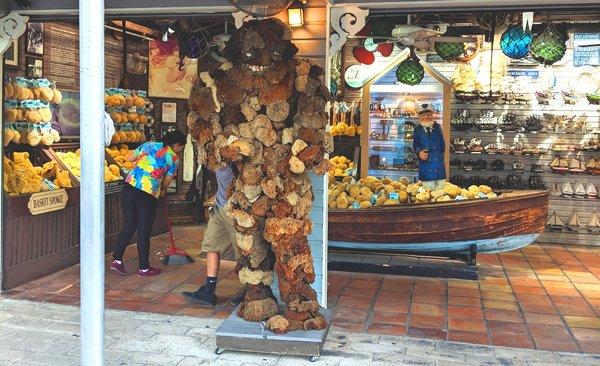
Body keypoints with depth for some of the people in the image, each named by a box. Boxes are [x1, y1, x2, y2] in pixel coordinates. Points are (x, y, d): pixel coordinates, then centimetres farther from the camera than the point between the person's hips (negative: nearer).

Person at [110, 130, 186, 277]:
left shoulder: (149, 144, 13)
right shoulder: (174, 158, 3)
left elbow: (129, 158, 18)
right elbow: (166, 183, 8)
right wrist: (163, 189, 29)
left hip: (130, 186, 4)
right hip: (148, 194, -4)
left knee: (128, 225, 16)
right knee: (144, 231, 6)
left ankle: (117, 259, 13)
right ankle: (144, 268, 16)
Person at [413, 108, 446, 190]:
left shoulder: (437, 127, 10)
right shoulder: (418, 129, 5)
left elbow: (442, 144, 12)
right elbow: (415, 145, 3)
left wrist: (441, 155, 6)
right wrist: (419, 152, -17)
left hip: (438, 162, 2)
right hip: (425, 162, -1)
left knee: (440, 188, 2)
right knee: (427, 189, -2)